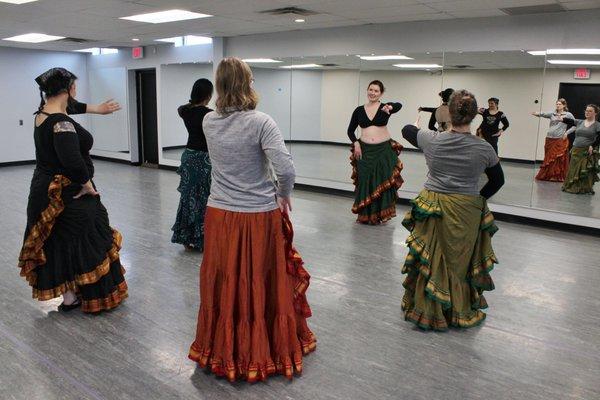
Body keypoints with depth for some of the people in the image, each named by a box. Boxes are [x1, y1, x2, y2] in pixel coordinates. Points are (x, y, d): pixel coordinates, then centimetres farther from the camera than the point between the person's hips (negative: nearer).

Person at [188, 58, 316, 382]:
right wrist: (283, 196, -4)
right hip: (259, 217, -4)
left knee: (222, 285, 16)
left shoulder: (208, 122, 1)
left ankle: (222, 352, 34)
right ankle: (265, 353, 30)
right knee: (262, 285, 12)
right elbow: (286, 170, -21)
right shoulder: (260, 122, -15)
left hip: (219, 215, 4)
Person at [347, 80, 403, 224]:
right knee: (365, 181, 5)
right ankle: (365, 215, 19)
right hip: (364, 151, 2)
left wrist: (390, 107, -46)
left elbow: (399, 105, -24)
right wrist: (356, 143, -5)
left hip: (384, 150, -1)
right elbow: (350, 130, 12)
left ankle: (381, 214, 19)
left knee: (383, 182, 4)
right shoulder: (359, 110, 6)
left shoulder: (385, 107, -2)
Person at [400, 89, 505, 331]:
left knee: (430, 260, 15)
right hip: (467, 212, 0)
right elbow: (498, 181, 4)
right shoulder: (484, 149, -11)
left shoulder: (432, 140, -11)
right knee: (461, 261, 16)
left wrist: (418, 127, 32)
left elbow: (406, 130, 10)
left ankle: (425, 310, 32)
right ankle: (461, 311, 34)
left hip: (432, 208, 1)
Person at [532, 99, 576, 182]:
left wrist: (567, 132, -6)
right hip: (549, 139, 3)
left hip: (560, 140, -3)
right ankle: (547, 175, 16)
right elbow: (544, 114, -9)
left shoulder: (568, 115, 4)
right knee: (548, 158, 7)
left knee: (559, 159, -4)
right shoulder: (552, 114, 10)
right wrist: (538, 113, -31)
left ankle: (558, 177, 2)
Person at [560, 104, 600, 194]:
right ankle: (571, 187, 19)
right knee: (573, 170, 8)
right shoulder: (580, 122, 12)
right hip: (576, 151, 4)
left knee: (586, 172, -3)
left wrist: (592, 146, -17)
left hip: (588, 152, -4)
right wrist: (563, 118, -12)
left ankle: (586, 189, 8)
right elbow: (570, 121, 1)